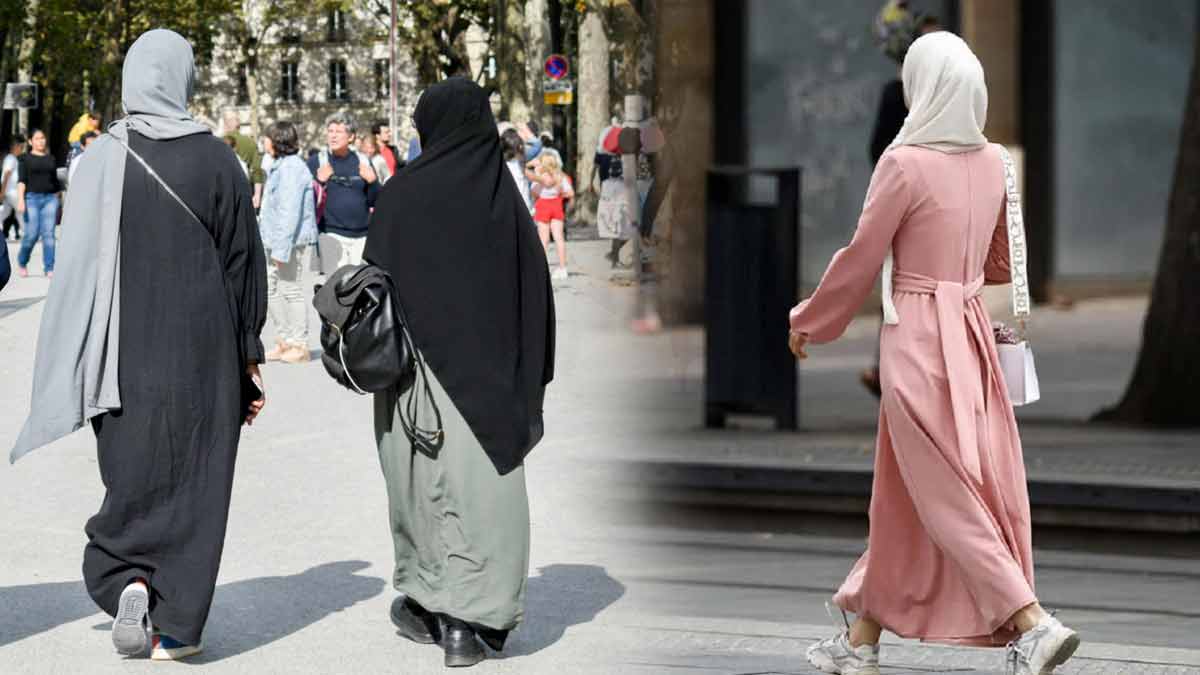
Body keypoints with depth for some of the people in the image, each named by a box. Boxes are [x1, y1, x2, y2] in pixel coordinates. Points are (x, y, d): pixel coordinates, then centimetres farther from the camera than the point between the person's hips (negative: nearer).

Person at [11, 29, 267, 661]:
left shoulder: (104, 159, -7)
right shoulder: (217, 160, -4)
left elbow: (80, 266, -6)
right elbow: (244, 264, 1)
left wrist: (70, 370, -1)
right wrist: (248, 359, 10)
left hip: (127, 349, 0)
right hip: (203, 349, 0)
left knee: (132, 470, 14)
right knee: (194, 477, 7)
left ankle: (127, 580, -7)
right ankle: (178, 625, 8)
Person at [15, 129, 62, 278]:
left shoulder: (51, 159, 16)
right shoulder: (26, 159, 5)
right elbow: (21, 180, -4)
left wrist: (57, 201, 20)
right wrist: (20, 200, -16)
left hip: (50, 198, 3)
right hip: (32, 198, -3)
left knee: (48, 234, -7)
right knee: (32, 234, -7)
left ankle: (49, 269, -9)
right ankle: (22, 263, 17)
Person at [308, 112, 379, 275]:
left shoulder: (362, 161, 10)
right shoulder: (316, 162, 3)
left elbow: (375, 202, 11)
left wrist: (372, 182, -8)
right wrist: (319, 182, -18)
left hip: (362, 236, 4)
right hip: (331, 235, -4)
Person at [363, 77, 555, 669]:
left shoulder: (405, 194, -6)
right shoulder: (505, 196, 2)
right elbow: (535, 288, 3)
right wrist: (529, 383, 8)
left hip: (422, 361, -2)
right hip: (490, 370, 2)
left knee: (422, 481, 12)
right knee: (483, 485, 1)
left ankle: (427, 604, 23)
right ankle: (472, 617, -5)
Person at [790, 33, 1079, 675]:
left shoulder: (905, 162, -14)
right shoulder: (992, 163, 5)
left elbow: (861, 258, -8)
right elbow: (1004, 261, 18)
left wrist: (808, 322, 6)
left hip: (916, 335, -7)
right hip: (971, 331, 7)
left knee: (944, 496, -2)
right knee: (902, 497, 14)